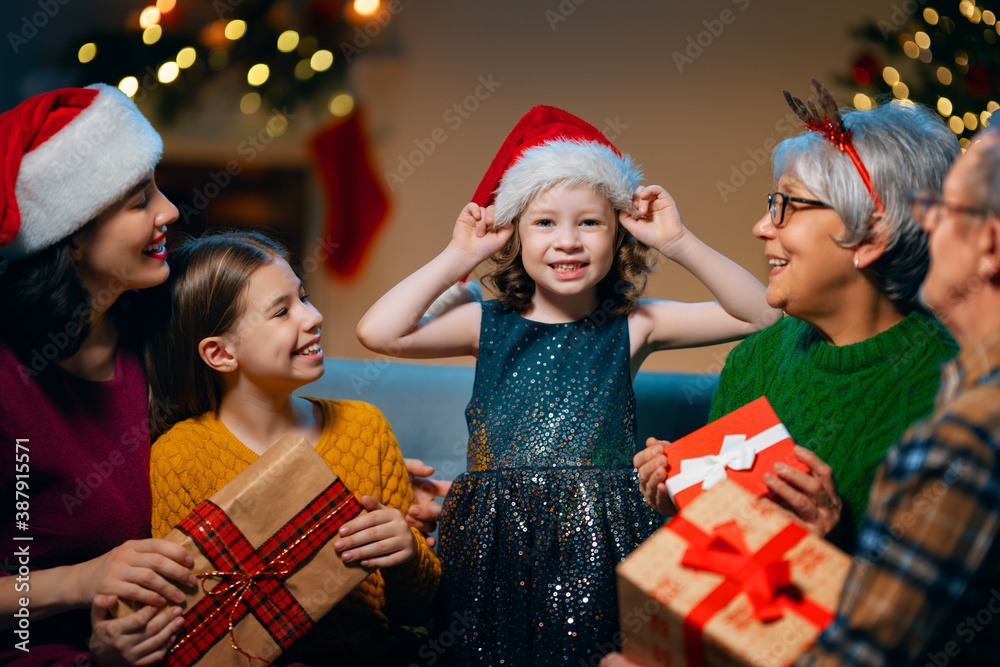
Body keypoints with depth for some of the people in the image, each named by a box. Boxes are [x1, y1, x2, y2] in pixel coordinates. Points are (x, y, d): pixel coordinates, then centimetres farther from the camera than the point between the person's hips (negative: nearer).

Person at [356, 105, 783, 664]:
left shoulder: (633, 327, 4)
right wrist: (459, 257, -1)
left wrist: (680, 243, -5)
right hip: (498, 542, 1)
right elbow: (379, 332, -8)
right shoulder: (489, 324, 5)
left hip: (597, 538, 0)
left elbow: (761, 315, -1)